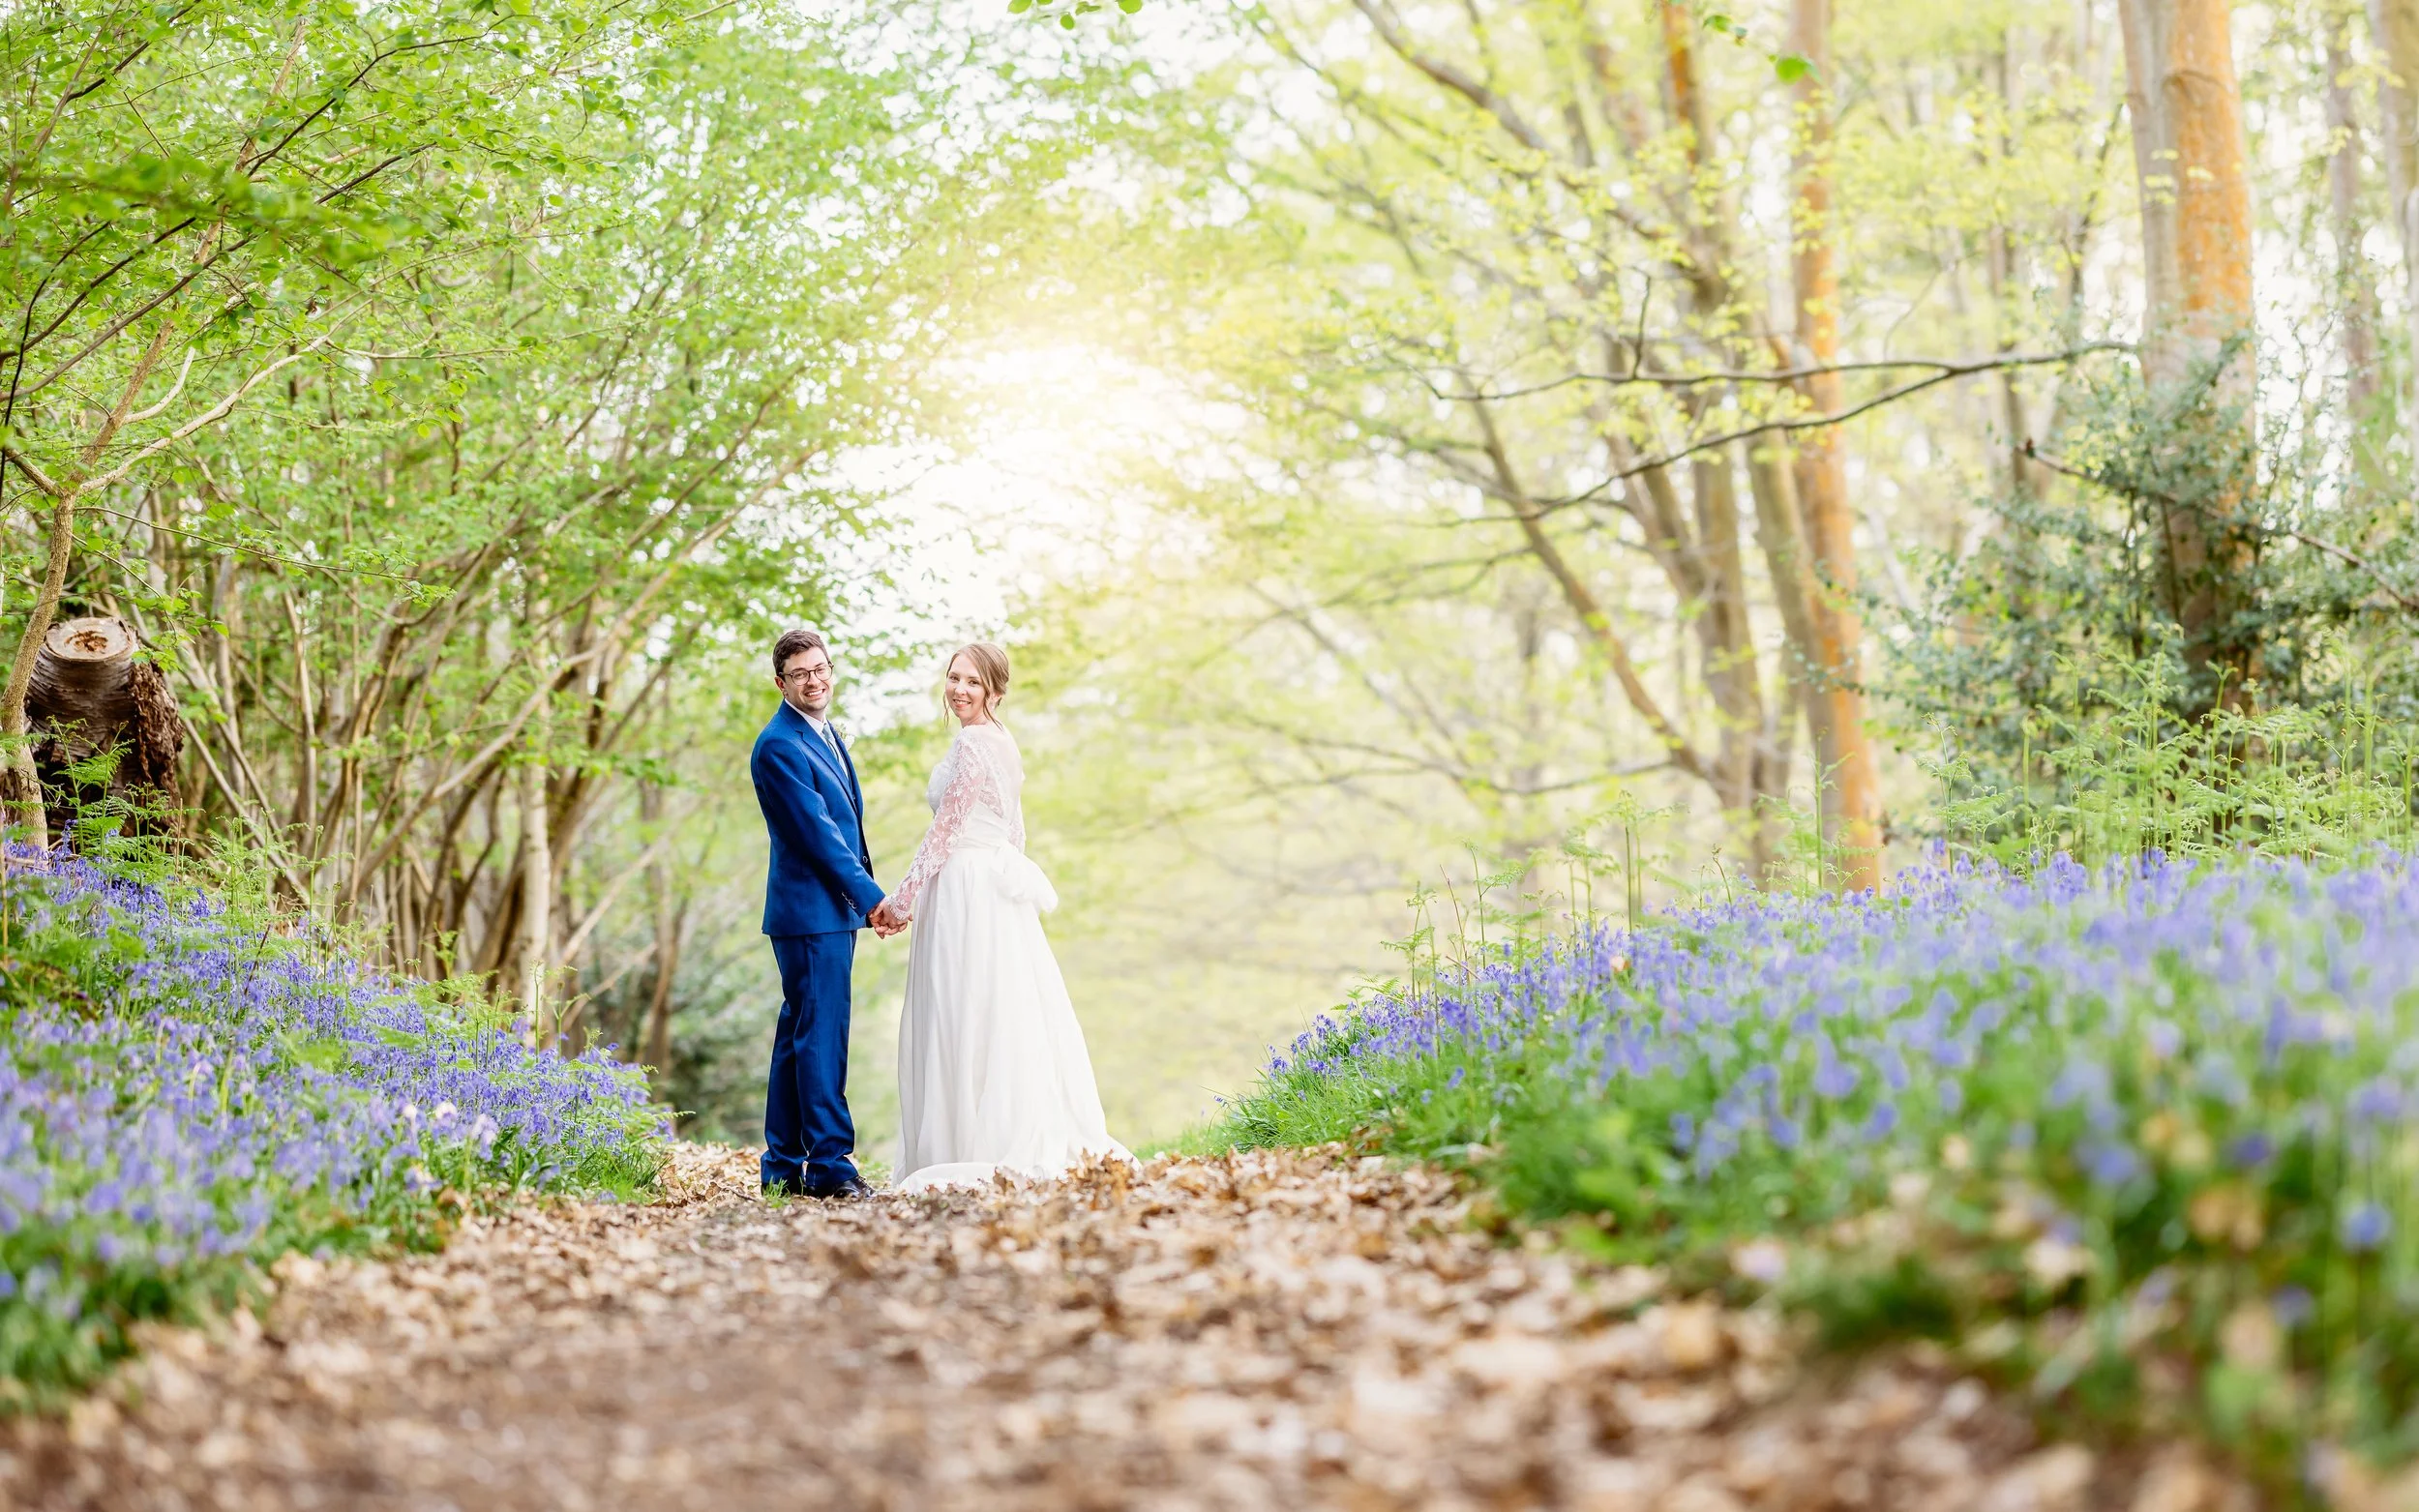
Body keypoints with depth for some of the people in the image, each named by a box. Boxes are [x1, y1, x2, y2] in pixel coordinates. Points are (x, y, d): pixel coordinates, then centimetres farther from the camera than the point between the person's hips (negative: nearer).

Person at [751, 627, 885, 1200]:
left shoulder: (826, 734, 17)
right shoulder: (778, 746, -13)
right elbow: (817, 832, -17)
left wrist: (863, 892, 15)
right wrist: (871, 895, -16)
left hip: (833, 910, 10)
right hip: (812, 910, -10)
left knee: (799, 1036, 12)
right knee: (822, 1035, -8)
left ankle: (784, 1167, 17)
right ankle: (829, 1164, -6)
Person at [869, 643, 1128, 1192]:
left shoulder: (971, 744, -13)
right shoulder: (1002, 743, 15)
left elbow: (944, 832, -15)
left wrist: (901, 900, -10)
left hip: (964, 894, -9)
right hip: (1000, 888, 9)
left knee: (966, 1022, -6)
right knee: (1006, 1019, 9)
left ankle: (979, 1150, -5)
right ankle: (1034, 1140, 10)